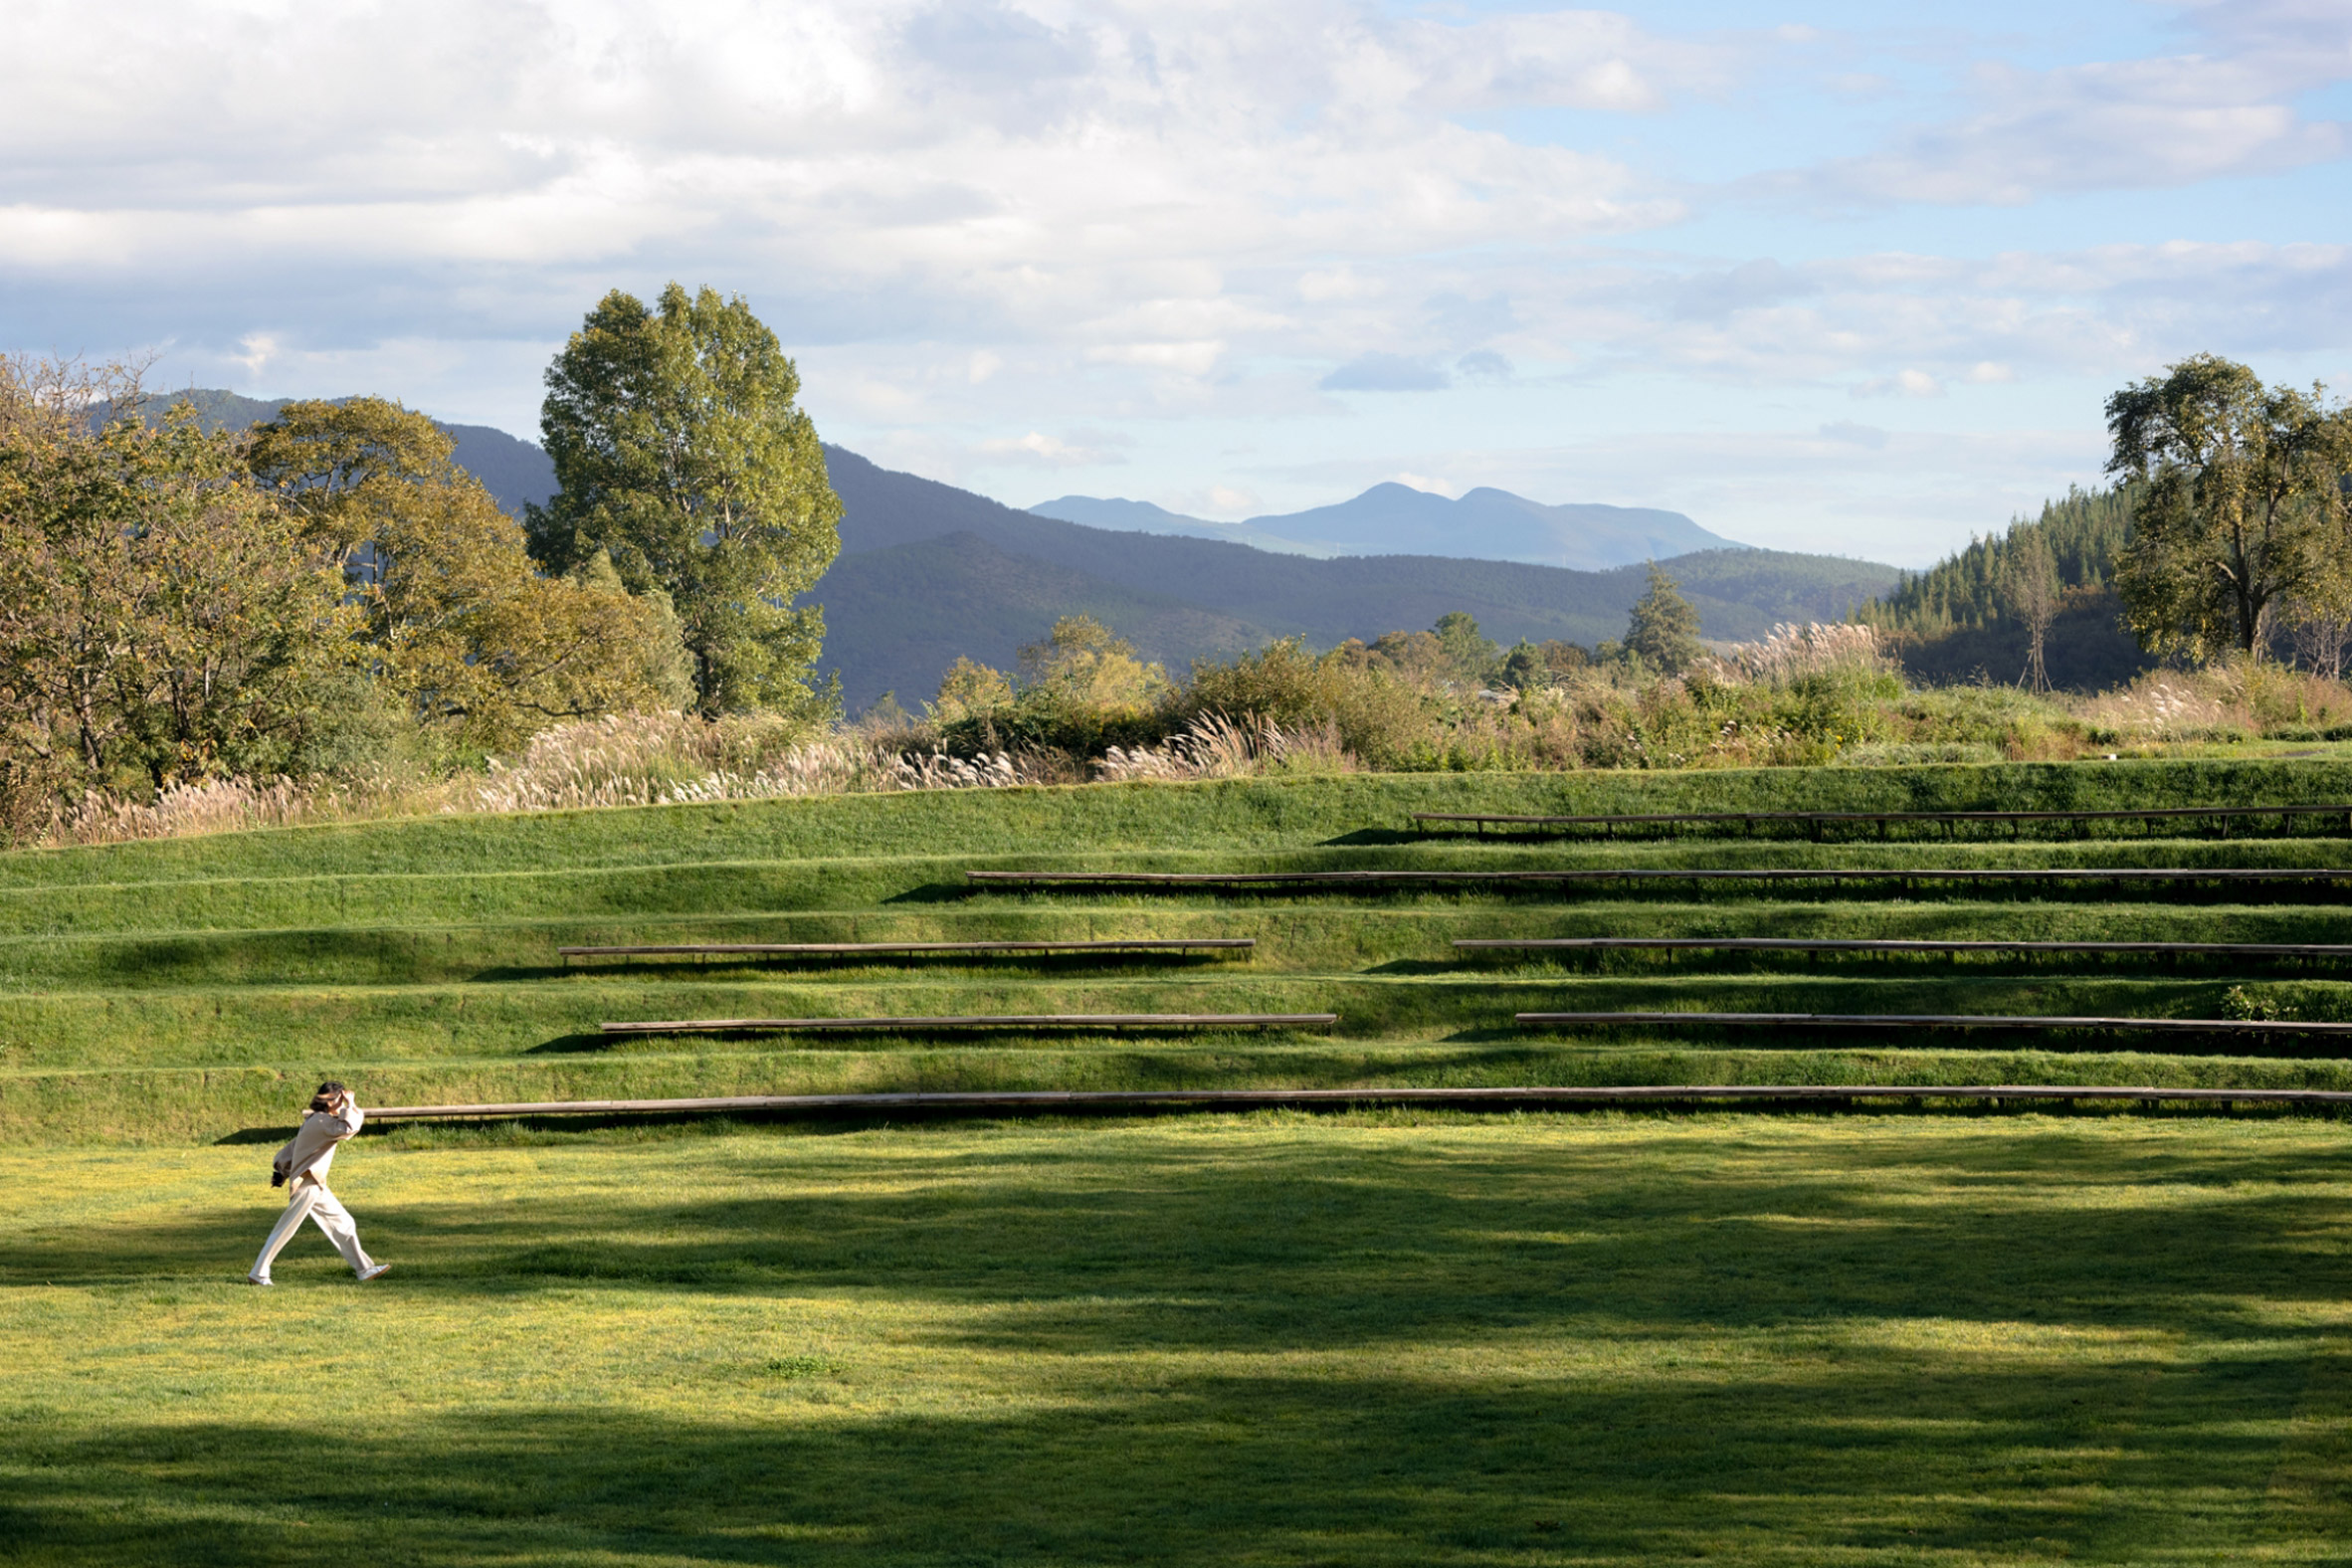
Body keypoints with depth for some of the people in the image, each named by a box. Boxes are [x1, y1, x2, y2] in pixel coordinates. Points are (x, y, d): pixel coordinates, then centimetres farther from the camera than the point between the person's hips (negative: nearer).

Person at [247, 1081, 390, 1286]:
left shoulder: (314, 1121, 13)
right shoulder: (321, 1121, -17)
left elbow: (292, 1146, 17)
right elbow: (348, 1128, -32)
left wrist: (282, 1170, 20)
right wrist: (350, 1105, -18)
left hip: (317, 1187, 10)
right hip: (306, 1186, -10)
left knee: (343, 1223, 10)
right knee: (284, 1231, -2)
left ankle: (363, 1269, 13)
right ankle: (258, 1275, 6)